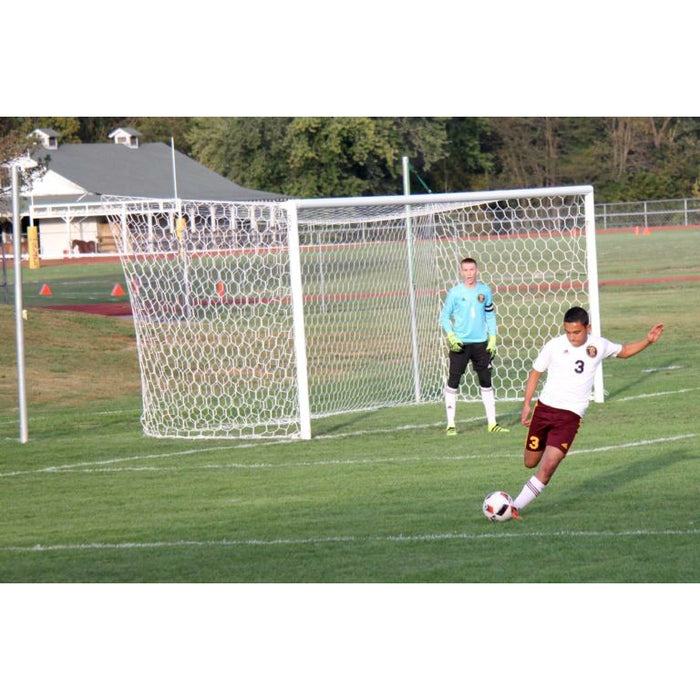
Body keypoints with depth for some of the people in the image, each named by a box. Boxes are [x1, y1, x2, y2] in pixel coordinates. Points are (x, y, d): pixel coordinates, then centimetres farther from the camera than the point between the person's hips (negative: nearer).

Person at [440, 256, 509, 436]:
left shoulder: (485, 291, 4)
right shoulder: (455, 293, -5)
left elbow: (490, 315, 12)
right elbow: (444, 317, 0)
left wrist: (492, 339, 5)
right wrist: (451, 336, -13)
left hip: (480, 343, 3)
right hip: (460, 344, -3)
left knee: (486, 382, 7)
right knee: (453, 382, -3)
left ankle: (492, 423, 14)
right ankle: (450, 424, 3)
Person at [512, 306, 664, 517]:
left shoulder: (599, 345, 1)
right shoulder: (554, 346, -5)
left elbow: (623, 351, 22)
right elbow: (535, 373, 7)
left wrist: (647, 341, 8)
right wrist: (526, 404, 1)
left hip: (571, 415, -1)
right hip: (544, 408, 1)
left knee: (548, 466, -16)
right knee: (531, 463, 9)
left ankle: (516, 506, -10)